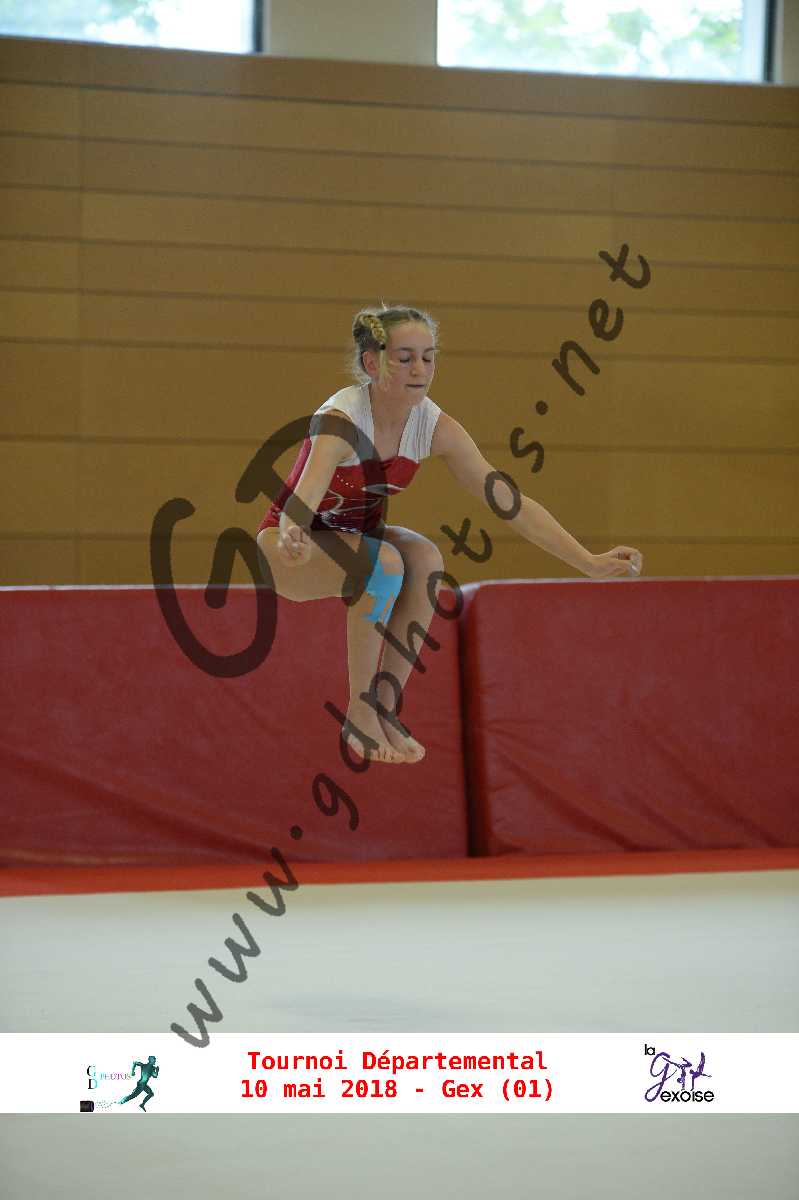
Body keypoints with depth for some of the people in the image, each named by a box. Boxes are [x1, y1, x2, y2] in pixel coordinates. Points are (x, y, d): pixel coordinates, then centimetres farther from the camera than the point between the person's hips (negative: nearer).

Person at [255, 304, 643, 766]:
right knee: (384, 562, -34)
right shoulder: (341, 419, -29)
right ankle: (359, 714, -20)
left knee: (425, 558, -27)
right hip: (289, 545, -5)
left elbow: (510, 501, -16)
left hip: (357, 534, 5)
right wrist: (291, 537, -72)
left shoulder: (435, 427, -15)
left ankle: (386, 708, -15)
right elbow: (306, 491, -48)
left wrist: (590, 562, -23)